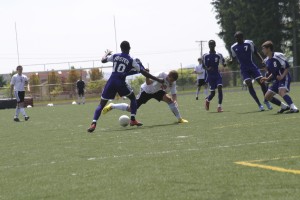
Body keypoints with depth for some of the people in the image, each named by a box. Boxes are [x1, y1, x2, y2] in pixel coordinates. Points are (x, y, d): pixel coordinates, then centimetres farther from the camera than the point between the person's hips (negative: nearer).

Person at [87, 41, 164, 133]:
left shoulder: (115, 56, 10)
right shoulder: (131, 60, 4)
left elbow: (103, 60, 23)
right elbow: (143, 72, 5)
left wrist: (107, 53, 46)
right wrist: (157, 80, 11)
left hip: (111, 81, 2)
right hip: (121, 83, -2)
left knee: (101, 104, 4)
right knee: (133, 98, 24)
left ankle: (94, 123, -17)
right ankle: (133, 120, 13)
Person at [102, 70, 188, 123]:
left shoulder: (173, 83, -14)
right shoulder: (162, 75, -32)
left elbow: (174, 94, -16)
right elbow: (148, 83, -34)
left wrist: (175, 100, -37)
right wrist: (147, 76, -53)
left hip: (157, 91, 5)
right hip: (146, 90, -5)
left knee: (169, 99, -22)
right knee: (131, 109, -8)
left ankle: (179, 119, -11)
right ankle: (112, 106, 13)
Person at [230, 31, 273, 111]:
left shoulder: (249, 43, -3)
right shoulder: (233, 47, 2)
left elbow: (255, 53, 6)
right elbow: (233, 57, 15)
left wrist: (262, 60, -7)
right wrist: (231, 61, -8)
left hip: (252, 66, 0)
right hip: (244, 69, 0)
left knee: (261, 82, -7)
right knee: (249, 84, -16)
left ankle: (266, 101, 13)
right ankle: (259, 104, -11)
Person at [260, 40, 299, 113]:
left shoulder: (278, 56, -15)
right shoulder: (267, 60, 10)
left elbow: (287, 67, -14)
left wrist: (282, 76, -25)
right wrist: (267, 78, 5)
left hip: (284, 78, -9)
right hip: (277, 80, 9)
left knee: (281, 92, -34)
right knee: (267, 96, 7)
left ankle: (294, 108, -41)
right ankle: (284, 106, 17)